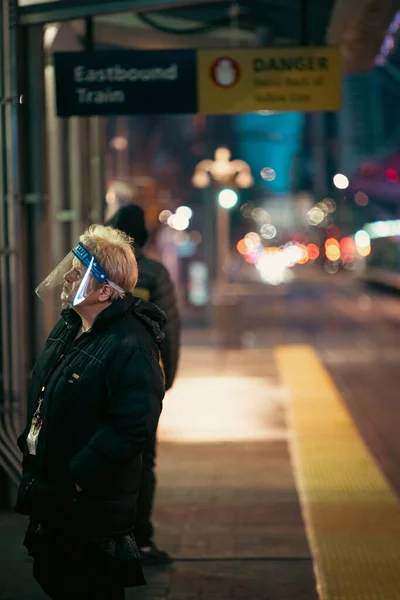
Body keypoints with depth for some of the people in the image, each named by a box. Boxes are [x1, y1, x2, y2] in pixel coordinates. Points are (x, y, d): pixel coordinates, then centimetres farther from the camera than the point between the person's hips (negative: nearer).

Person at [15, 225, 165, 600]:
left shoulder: (131, 347, -24)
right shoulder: (69, 325, 6)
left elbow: (133, 429, -30)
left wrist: (76, 478, -25)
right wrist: (28, 440, 10)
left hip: (90, 508, -9)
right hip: (48, 497, 9)